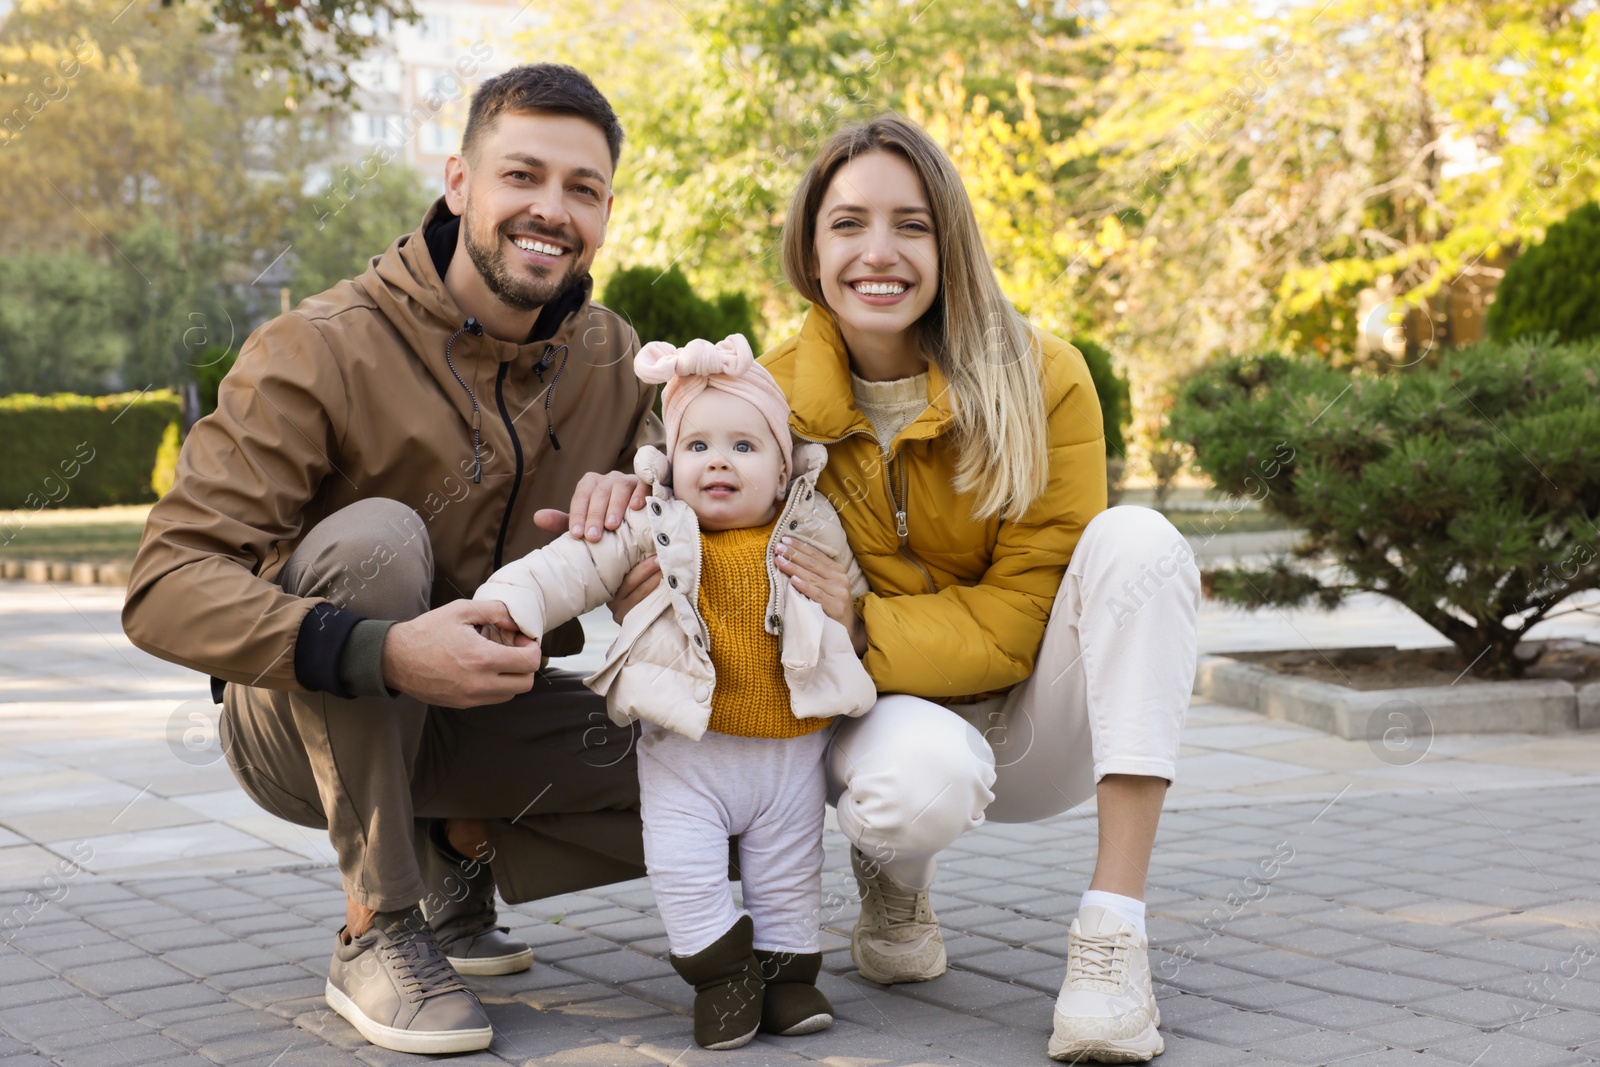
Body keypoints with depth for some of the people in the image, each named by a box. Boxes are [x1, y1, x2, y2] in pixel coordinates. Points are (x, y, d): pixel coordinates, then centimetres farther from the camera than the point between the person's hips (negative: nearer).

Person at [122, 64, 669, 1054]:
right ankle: (374, 932, -23)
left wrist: (644, 501, -24)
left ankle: (463, 851, 9)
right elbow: (167, 585, -27)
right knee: (374, 533, -34)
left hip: (487, 718, 4)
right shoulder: (321, 350, -20)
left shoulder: (612, 360, -3)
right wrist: (383, 654, -44)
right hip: (306, 720, -4)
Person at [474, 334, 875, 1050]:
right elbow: (573, 568, -10)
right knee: (683, 862, -11)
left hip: (790, 747, 2)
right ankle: (720, 969, 7)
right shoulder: (653, 533, -3)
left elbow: (856, 601, 20)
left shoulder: (812, 534, 4)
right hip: (686, 748, -1)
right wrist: (511, 602, -23)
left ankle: (785, 969, 26)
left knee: (789, 869, 10)